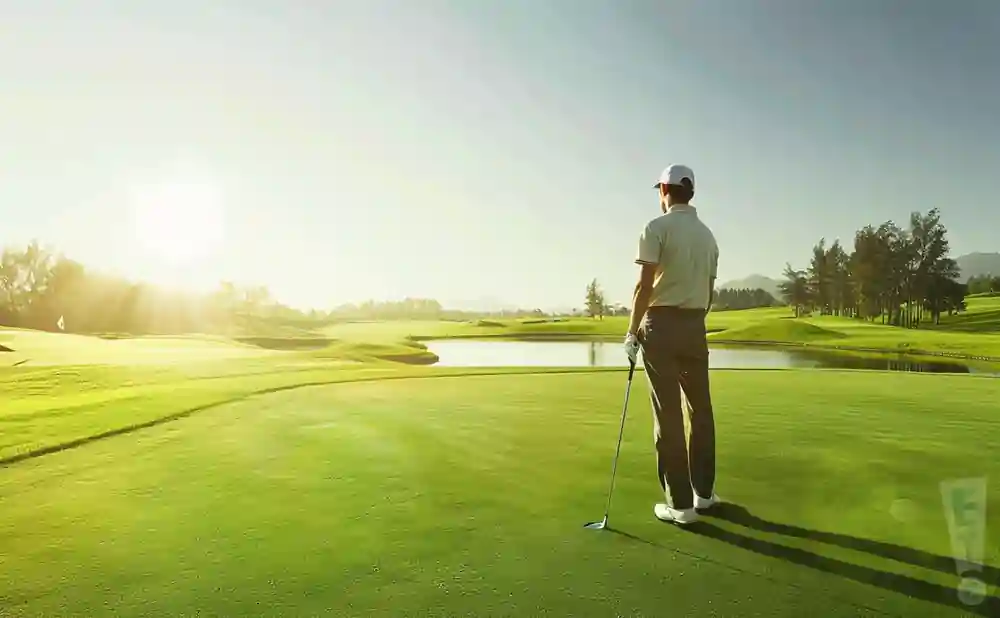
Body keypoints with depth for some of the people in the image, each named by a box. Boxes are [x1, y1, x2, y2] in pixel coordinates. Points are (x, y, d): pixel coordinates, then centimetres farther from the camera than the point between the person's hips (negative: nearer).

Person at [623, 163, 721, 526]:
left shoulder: (657, 227, -8)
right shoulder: (707, 234, 13)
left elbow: (645, 285, -15)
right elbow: (709, 291, 15)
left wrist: (632, 331, -9)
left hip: (662, 324, -6)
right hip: (695, 326, 6)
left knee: (669, 414, -3)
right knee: (701, 409, 14)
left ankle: (680, 503, 2)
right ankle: (703, 491, 24)